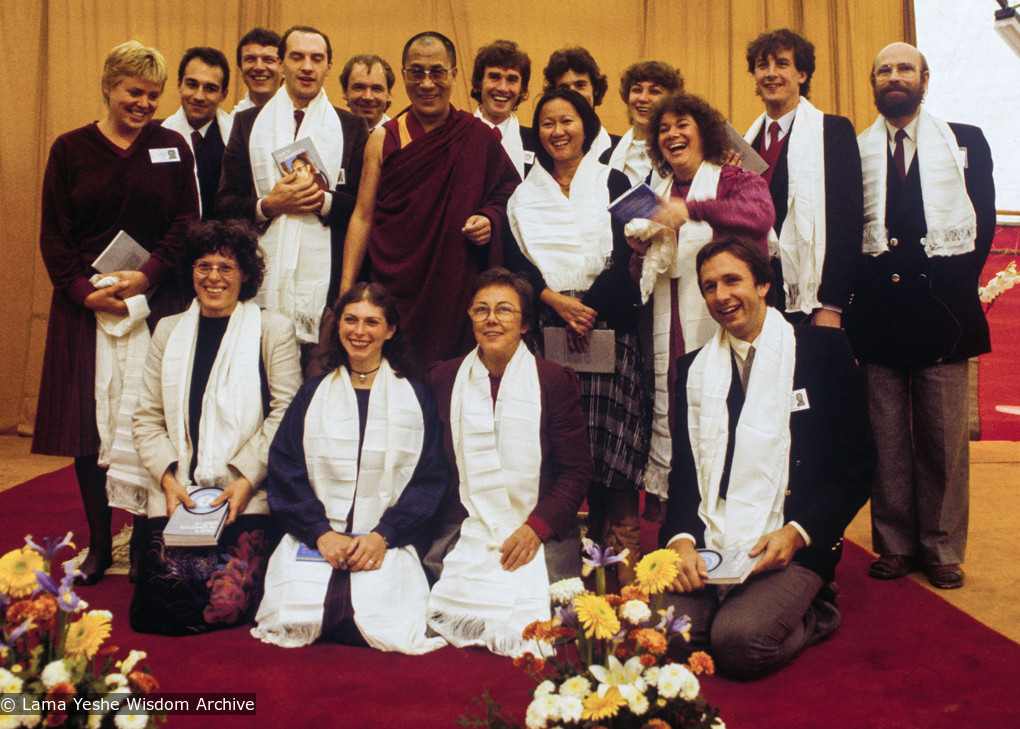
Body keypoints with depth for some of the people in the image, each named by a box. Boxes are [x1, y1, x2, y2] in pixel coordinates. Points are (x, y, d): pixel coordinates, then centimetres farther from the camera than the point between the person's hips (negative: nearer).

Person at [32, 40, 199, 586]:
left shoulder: (173, 148, 9)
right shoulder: (70, 150, 8)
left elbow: (186, 224, 1)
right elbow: (53, 235, 4)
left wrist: (147, 276, -13)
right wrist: (84, 290, -11)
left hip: (155, 302, -1)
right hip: (84, 304, 1)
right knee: (86, 422, 2)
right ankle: (99, 542, 15)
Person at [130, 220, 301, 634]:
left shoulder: (273, 329, 5)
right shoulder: (169, 330, 17)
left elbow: (285, 414, -4)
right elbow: (147, 418, 12)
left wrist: (247, 480, -14)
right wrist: (168, 477, -4)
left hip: (248, 498, -3)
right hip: (177, 496, 3)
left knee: (226, 603, -17)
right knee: (157, 604, -13)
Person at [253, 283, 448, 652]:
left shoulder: (416, 398, 12)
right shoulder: (312, 394, 16)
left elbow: (430, 479, 5)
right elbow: (284, 473, 7)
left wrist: (383, 535, -10)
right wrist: (321, 532, -9)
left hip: (387, 542, -1)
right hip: (314, 537, 1)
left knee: (389, 626, -27)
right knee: (295, 617, -26)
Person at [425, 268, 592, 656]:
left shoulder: (555, 381, 4)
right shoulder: (443, 379, 11)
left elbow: (577, 471, 2)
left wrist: (536, 528, -11)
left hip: (540, 536, -1)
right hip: (462, 535, 2)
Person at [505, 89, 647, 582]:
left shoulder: (613, 183, 10)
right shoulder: (524, 194, 15)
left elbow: (621, 258, -1)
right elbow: (516, 261, 4)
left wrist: (587, 309, -13)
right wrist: (556, 301, -12)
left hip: (608, 321, -1)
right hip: (546, 325, 2)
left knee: (611, 441, -8)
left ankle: (621, 555, -1)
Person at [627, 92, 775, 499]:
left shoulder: (733, 180, 5)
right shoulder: (659, 196, 20)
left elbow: (761, 214, -19)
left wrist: (691, 209, -26)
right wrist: (641, 246, 2)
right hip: (671, 329, 5)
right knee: (667, 416, 2)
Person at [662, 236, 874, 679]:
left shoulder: (823, 351, 3)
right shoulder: (693, 369, 14)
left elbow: (856, 468, 1)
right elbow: (683, 471, 12)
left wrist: (796, 534, -13)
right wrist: (682, 538, -8)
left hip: (791, 545, -3)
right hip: (708, 544, 3)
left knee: (738, 639, -27)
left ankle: (812, 613, 4)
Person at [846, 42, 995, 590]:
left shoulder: (965, 142, 12)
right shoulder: (855, 150, 11)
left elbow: (984, 219, 10)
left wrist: (957, 283, 2)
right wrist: (860, 290, 1)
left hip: (942, 303, 0)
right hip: (878, 307, 0)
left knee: (945, 435, 2)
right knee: (887, 436, 3)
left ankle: (942, 551, 13)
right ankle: (895, 546, 14)